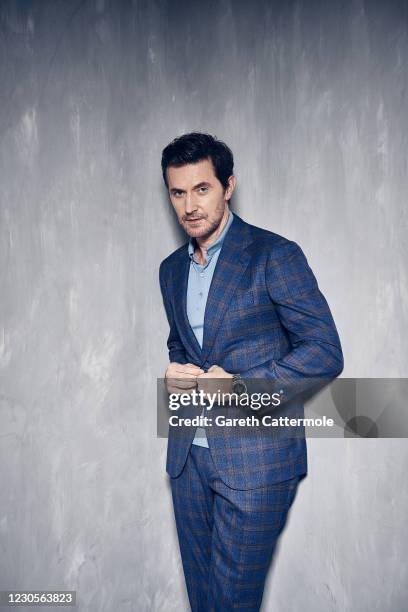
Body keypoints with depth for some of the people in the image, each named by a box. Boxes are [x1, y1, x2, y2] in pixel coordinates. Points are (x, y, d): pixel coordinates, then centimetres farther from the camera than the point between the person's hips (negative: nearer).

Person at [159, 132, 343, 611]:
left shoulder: (274, 254, -10)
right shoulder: (171, 268, 11)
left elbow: (326, 353, -12)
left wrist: (240, 385, -21)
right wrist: (173, 371, 0)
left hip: (256, 458, -6)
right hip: (188, 454, 6)